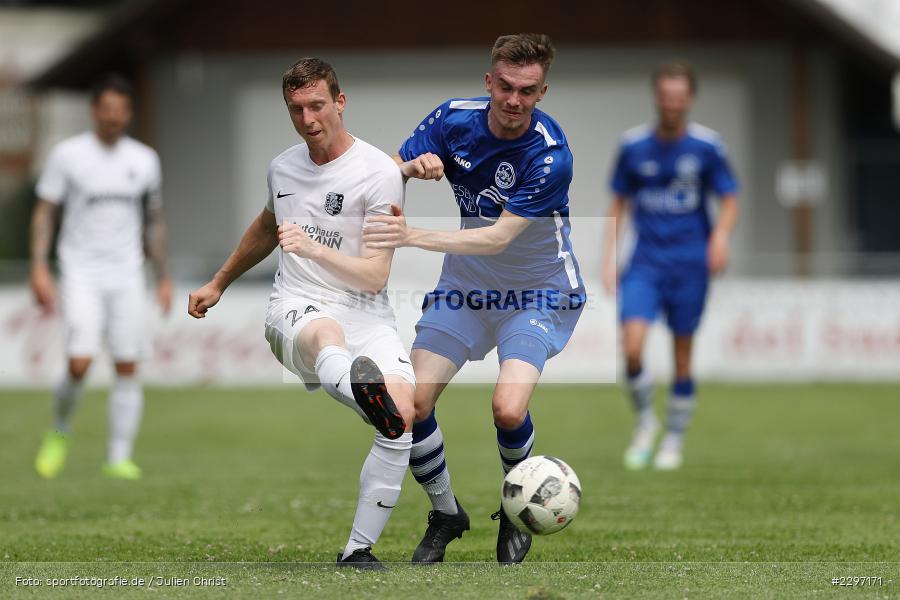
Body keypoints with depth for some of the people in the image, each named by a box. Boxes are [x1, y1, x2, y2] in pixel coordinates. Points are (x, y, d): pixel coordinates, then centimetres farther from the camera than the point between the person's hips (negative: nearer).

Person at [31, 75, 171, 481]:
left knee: (128, 367, -3)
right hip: (81, 274, -3)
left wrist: (163, 277, 14)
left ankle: (119, 458, 2)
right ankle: (60, 432, 10)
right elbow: (44, 213, 1)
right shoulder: (68, 155, -2)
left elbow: (154, 220, 17)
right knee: (80, 363, -16)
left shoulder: (144, 160, 8)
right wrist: (39, 268, -10)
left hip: (127, 276, 3)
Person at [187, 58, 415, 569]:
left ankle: (358, 550, -21)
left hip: (366, 316, -1)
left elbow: (374, 275, -10)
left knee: (403, 414, -30)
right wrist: (218, 284, 45)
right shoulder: (283, 167, 12)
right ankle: (365, 392, -80)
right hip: (296, 310, 1)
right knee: (326, 333, -40)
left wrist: (313, 248, -24)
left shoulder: (380, 172, -4)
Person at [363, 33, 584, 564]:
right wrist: (412, 167, -27)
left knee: (508, 407, -25)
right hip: (467, 283, 5)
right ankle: (446, 514, 15)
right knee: (411, 401, -10)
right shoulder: (455, 119, -11)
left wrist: (414, 237, -40)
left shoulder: (550, 155, -26)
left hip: (538, 293, -4)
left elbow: (500, 237, -31)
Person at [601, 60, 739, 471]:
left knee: (682, 356, 3)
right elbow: (620, 203, 12)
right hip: (645, 262, 1)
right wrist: (609, 256, 5)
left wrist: (721, 234, -16)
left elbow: (729, 201, 4)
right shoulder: (633, 145, 2)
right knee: (632, 347, -17)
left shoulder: (707, 146, -3)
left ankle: (674, 440, 20)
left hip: (690, 263, -1)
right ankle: (645, 420, 8)